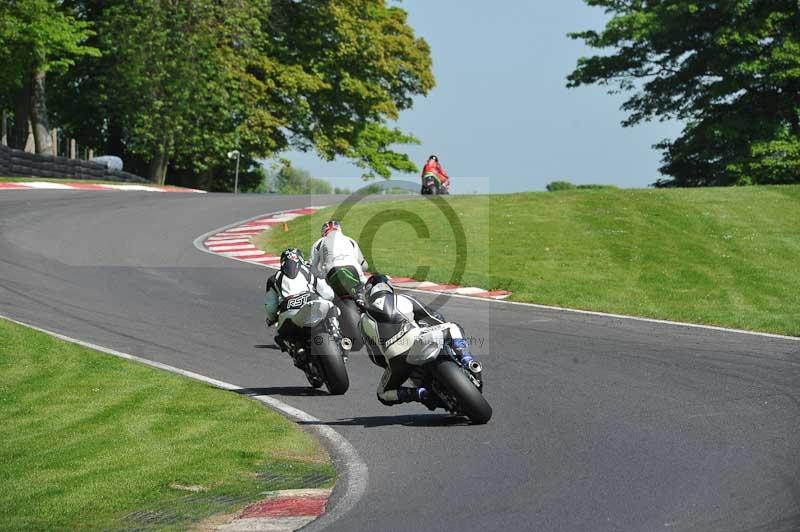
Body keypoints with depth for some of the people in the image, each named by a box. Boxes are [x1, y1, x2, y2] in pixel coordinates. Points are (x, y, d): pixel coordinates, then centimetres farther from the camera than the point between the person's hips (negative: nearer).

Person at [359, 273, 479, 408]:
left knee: (383, 395, 26)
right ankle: (466, 360, -1)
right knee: (454, 328, 25)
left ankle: (419, 394, 0)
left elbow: (375, 356, 23)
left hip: (397, 360, 0)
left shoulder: (365, 321, 22)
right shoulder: (404, 300, 20)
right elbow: (436, 318, 21)